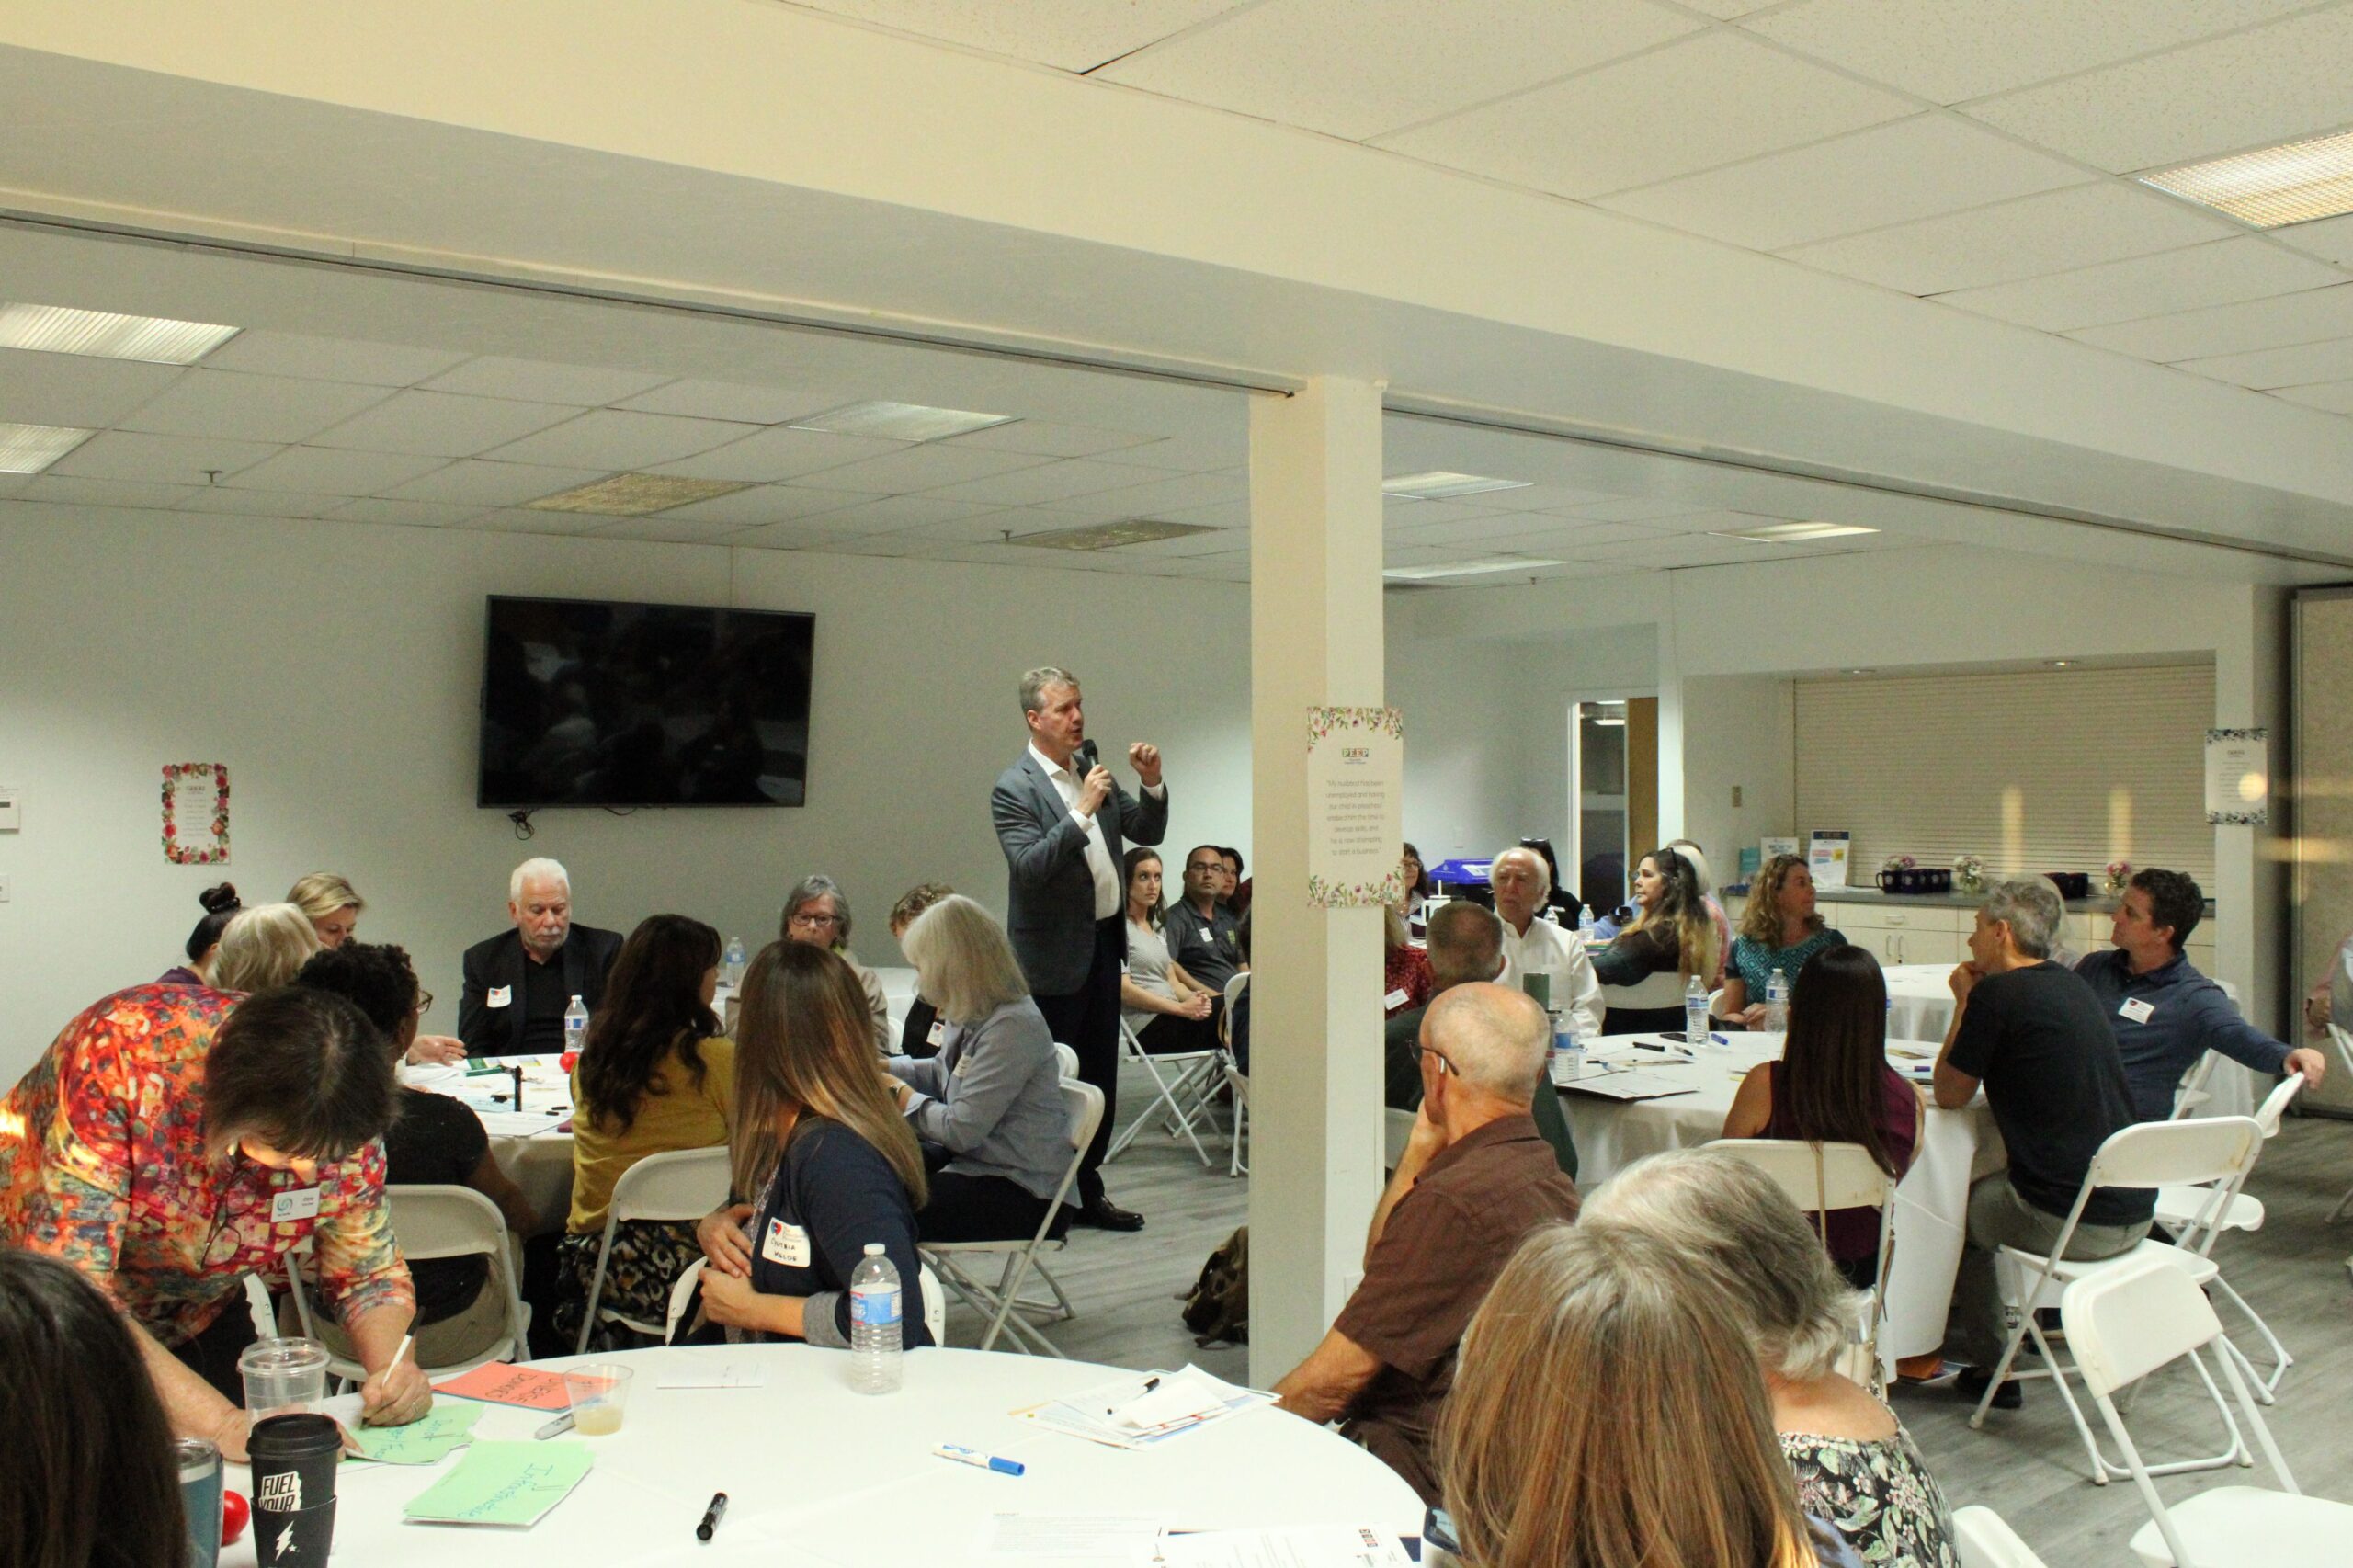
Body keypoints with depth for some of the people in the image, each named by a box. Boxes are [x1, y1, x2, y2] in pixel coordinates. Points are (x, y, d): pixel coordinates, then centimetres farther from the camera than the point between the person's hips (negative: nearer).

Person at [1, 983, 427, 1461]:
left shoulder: (339, 1116, -22)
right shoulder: (122, 1053, -36)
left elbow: (369, 1270, -8)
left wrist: (390, 1365, -29)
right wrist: (222, 1424, -42)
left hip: (197, 1321, 3)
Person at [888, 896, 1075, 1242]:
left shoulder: (1012, 1026, -23)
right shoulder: (970, 1015, 6)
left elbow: (961, 1130, -23)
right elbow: (941, 1074, 26)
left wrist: (906, 1098, -7)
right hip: (977, 1163, 9)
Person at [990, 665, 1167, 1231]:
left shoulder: (1091, 768, 9)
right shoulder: (1014, 788, -13)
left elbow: (1146, 833, 11)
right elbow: (1029, 867, -23)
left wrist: (1152, 785, -7)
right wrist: (1082, 812, -27)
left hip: (1104, 942, 7)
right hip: (1055, 955, -7)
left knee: (1099, 1078, 13)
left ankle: (1088, 1190, 24)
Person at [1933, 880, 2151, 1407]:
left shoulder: (1998, 993, -12)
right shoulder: (2073, 986, 12)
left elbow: (1950, 1095, -3)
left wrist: (1964, 1003, 5)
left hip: (2072, 1220, -8)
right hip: (2135, 1211, 8)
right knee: (1991, 1187, 30)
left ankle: (1988, 1366, 28)